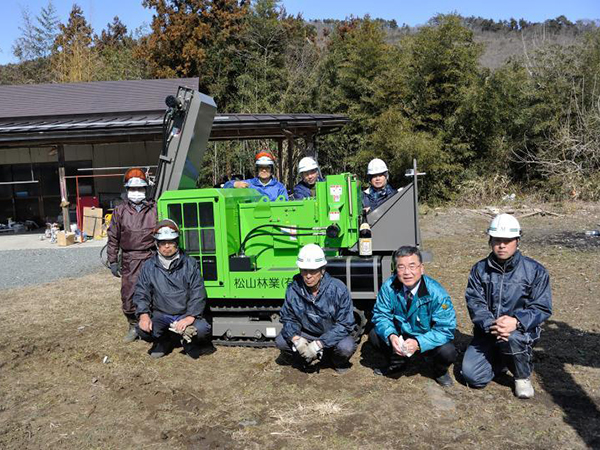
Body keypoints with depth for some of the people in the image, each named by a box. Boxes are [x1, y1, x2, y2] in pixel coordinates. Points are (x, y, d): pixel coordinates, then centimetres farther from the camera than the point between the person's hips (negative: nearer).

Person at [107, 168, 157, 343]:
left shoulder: (155, 209, 3)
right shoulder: (120, 211, 7)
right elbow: (113, 237, 8)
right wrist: (113, 261, 4)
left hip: (152, 258, -1)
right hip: (130, 260, 2)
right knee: (128, 295, 4)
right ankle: (134, 326, 22)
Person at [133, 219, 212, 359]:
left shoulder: (190, 264, 0)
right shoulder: (149, 266, 6)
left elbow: (198, 293, -6)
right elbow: (141, 293, 2)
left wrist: (191, 316, -20)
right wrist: (143, 314, -16)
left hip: (185, 314, -1)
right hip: (160, 315, 2)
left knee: (202, 330, -28)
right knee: (142, 330, -26)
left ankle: (188, 342, 8)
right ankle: (164, 342, 7)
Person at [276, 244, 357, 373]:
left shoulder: (338, 289, -23)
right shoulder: (293, 289, -13)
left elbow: (345, 324, -23)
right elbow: (288, 318, -4)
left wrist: (318, 344, -31)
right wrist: (296, 339, -27)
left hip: (334, 336, -3)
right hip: (307, 334, 3)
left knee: (346, 347, -34)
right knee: (281, 341, -17)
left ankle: (339, 363, 4)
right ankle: (311, 362, 9)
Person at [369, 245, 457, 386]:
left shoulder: (437, 293, -26)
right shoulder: (389, 287, -18)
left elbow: (446, 329, -24)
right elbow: (381, 315, -10)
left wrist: (418, 343, -37)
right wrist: (391, 336, -31)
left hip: (427, 340, -2)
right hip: (401, 336, 3)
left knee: (447, 351, -30)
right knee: (374, 335, -18)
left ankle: (440, 371, 10)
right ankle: (396, 364, 13)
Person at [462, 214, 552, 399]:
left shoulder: (535, 270, -5)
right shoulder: (480, 269, 1)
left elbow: (542, 307, -9)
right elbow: (474, 302, -7)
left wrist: (516, 322, -29)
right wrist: (490, 325, -27)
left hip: (522, 330, -2)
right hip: (487, 331, 2)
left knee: (512, 337, -39)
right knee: (472, 376, -12)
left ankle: (523, 376, -4)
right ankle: (502, 361, 23)